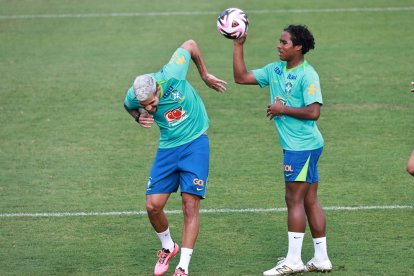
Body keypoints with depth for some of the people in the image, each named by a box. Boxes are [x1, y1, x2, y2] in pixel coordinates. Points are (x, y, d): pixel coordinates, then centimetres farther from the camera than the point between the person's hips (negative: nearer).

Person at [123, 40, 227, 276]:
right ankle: (168, 247, 26)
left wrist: (206, 75, 1)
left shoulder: (172, 76, -25)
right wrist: (138, 117, -9)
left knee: (191, 206, -9)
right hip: (168, 148, 3)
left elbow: (190, 45, -8)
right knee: (153, 205, -4)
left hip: (196, 143, -3)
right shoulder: (133, 96, -14)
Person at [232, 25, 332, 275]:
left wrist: (283, 109, -15)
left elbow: (313, 112, -22)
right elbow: (241, 77, 14)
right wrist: (238, 46, 9)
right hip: (295, 145, 9)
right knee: (310, 201, 10)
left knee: (294, 200, -5)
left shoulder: (307, 75, -14)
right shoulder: (276, 69, 12)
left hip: (302, 145, -9)